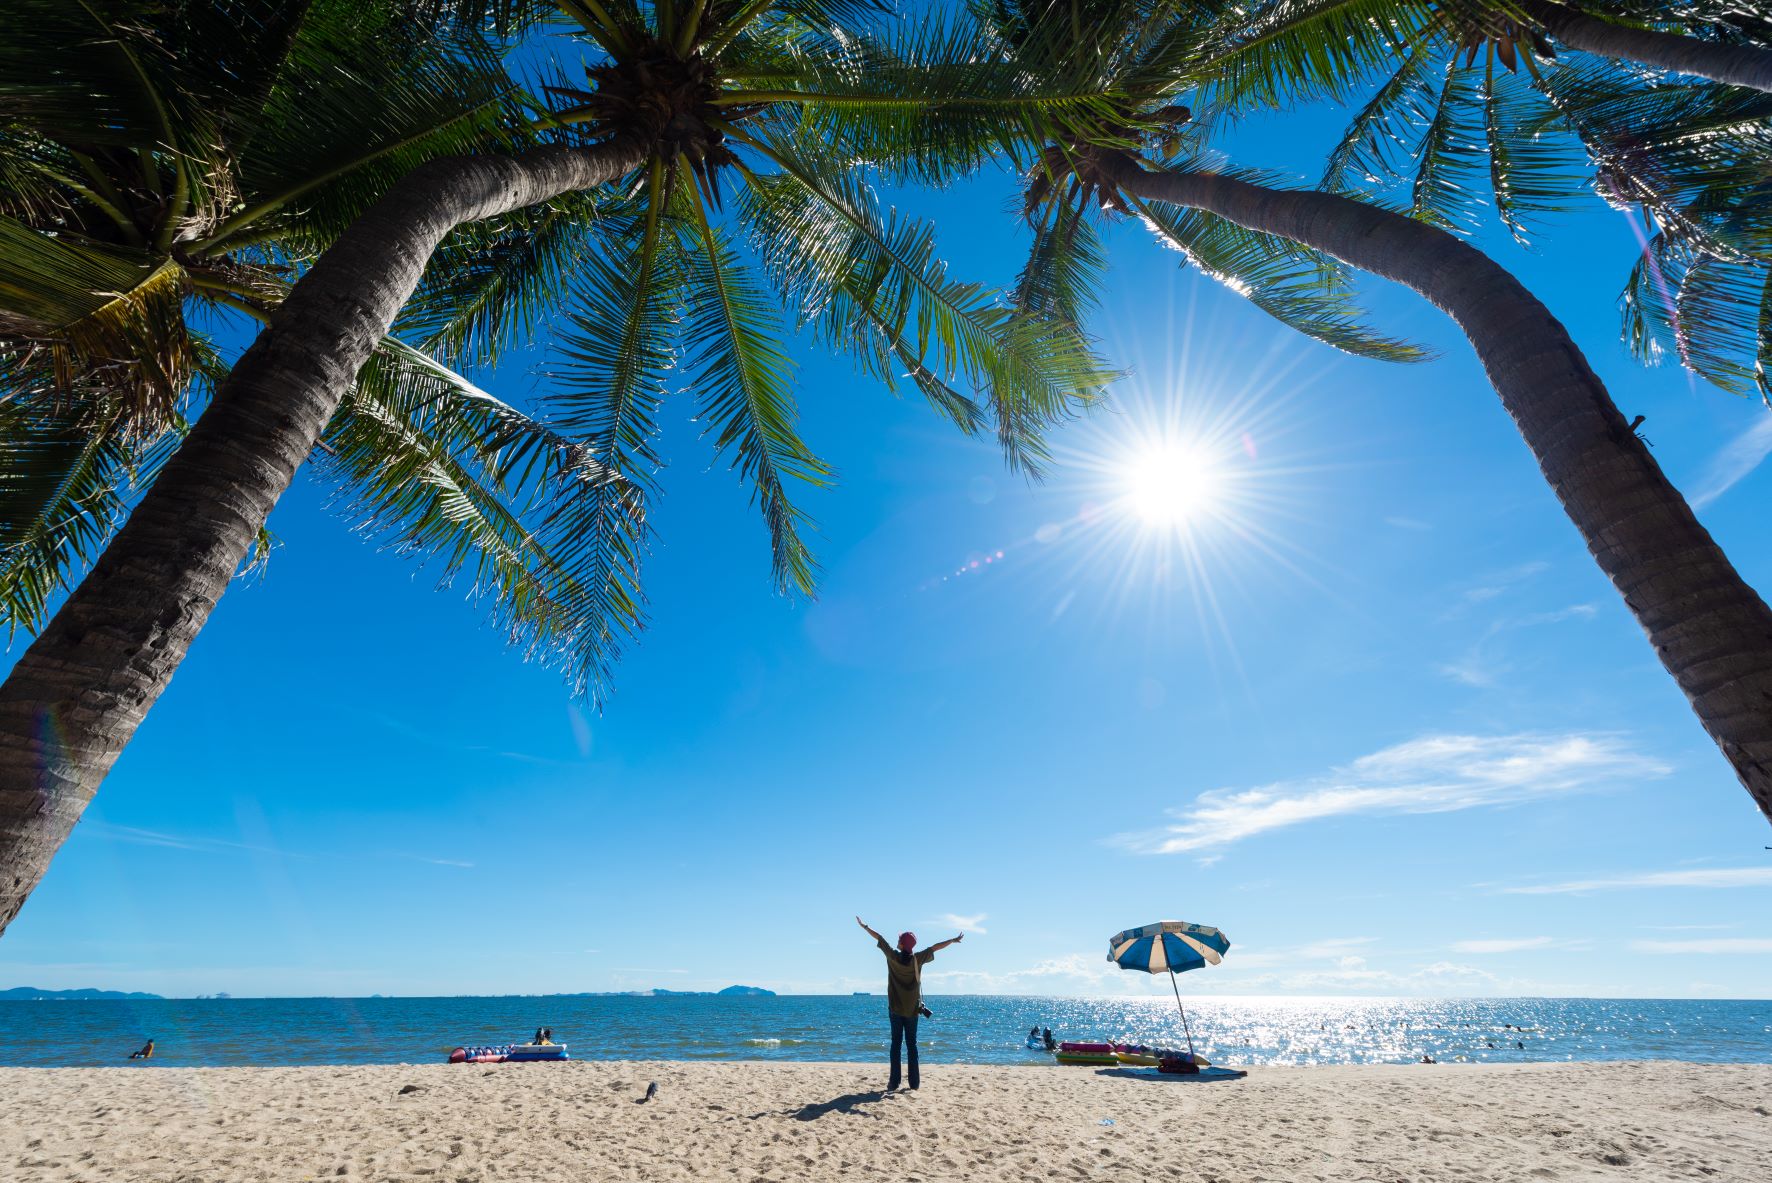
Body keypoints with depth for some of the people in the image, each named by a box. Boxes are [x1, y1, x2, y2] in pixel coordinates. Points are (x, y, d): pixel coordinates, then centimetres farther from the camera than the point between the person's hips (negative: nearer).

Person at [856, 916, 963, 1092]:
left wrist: (864, 926, 9)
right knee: (911, 1044, 9)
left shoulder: (893, 956, -9)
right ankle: (914, 1082, 10)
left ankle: (894, 1082, 1)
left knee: (896, 1043, 4)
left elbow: (879, 938, -1)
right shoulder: (918, 959, -7)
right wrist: (953, 940, 12)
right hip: (912, 1009, 1)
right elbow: (935, 947, 2)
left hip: (895, 1008, -1)